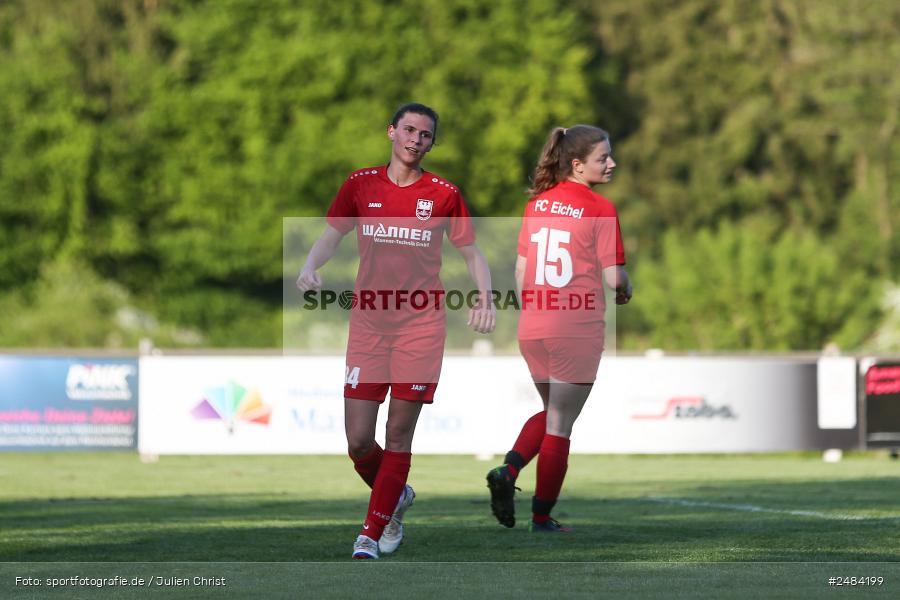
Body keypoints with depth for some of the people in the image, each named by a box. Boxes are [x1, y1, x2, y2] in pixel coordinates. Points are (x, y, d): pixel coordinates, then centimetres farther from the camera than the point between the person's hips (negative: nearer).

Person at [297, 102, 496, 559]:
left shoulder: (443, 194, 2)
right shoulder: (361, 184, 5)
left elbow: (471, 252, 9)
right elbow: (331, 235, 11)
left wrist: (485, 296, -9)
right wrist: (310, 267, -10)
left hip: (421, 325, -1)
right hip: (368, 322, 1)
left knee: (399, 436, -3)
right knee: (358, 440, -3)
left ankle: (373, 533, 6)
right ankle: (395, 496, 27)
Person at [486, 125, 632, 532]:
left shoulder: (538, 203, 7)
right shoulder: (600, 209, -10)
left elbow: (520, 269, 11)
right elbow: (613, 277, -13)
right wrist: (625, 290, 10)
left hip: (532, 328, 6)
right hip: (578, 329, -6)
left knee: (552, 412, 23)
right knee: (560, 425, 4)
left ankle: (508, 470, 0)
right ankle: (541, 518, 8)